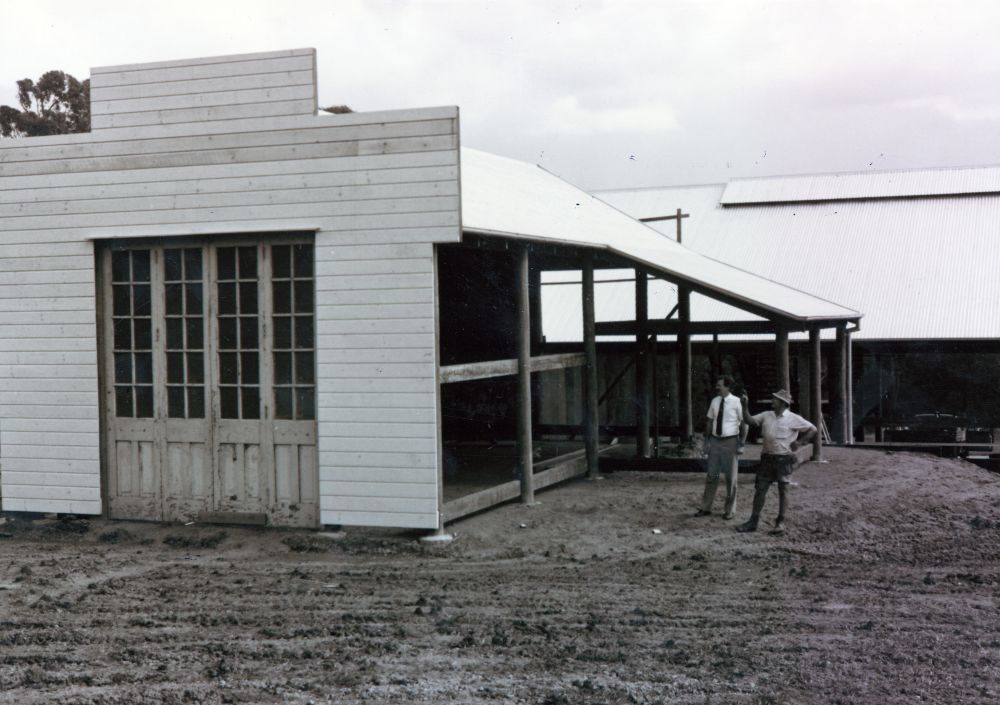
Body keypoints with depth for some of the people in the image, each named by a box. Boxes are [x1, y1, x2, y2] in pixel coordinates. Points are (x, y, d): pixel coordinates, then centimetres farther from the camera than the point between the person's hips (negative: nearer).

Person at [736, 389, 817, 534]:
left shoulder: (793, 419, -4)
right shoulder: (766, 415, 9)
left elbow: (812, 430, 1)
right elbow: (749, 420, 5)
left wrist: (799, 442, -4)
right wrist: (745, 407, -8)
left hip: (784, 459, -4)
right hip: (767, 457, 4)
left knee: (783, 490, 3)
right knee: (760, 489, 3)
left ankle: (780, 522, 11)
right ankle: (753, 521, 7)